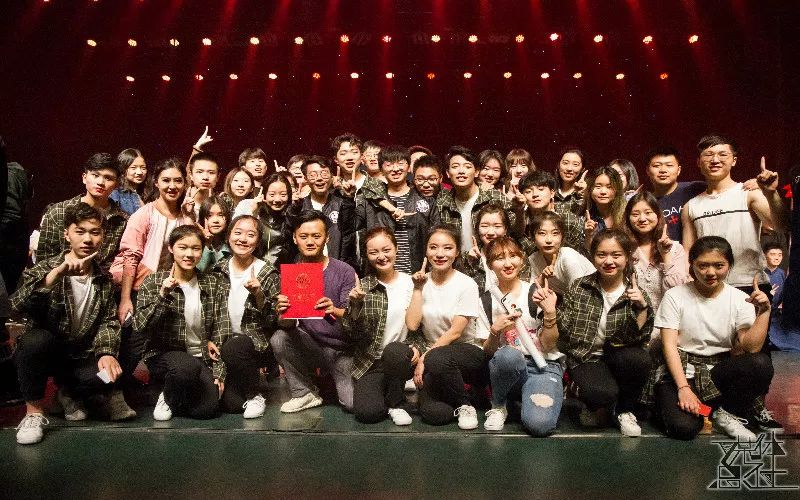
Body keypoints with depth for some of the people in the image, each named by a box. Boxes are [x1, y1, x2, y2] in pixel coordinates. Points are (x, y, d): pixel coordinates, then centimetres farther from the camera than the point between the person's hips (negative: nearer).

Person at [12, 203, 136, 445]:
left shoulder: (104, 280, 3)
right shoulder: (46, 269, -5)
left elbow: (109, 322, -2)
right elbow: (18, 305, -24)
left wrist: (107, 353, -21)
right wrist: (56, 274, -38)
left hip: (82, 357, 2)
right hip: (43, 352, -2)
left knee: (110, 376, -27)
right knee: (36, 338, -35)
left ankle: (69, 391, 11)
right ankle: (34, 411, -13)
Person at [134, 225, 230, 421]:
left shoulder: (214, 285, 5)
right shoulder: (153, 282, 1)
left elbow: (222, 332, 2)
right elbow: (141, 328, -9)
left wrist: (219, 371, -5)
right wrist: (162, 296, -21)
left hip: (203, 357, 2)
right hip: (164, 354, -1)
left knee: (207, 408, -21)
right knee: (188, 366, -35)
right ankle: (168, 397, 0)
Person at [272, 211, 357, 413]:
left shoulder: (344, 271, -10)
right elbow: (288, 325, -7)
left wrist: (335, 311, -38)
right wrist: (283, 314, -31)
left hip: (343, 349, -2)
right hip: (310, 346, 2)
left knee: (353, 403, -20)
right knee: (279, 339, -26)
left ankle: (334, 379, 16)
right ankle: (304, 394, -3)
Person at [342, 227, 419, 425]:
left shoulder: (412, 283, 1)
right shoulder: (362, 287, -1)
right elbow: (350, 334, -5)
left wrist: (417, 346, -10)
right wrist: (354, 305, -20)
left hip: (401, 357, 0)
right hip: (370, 363, 0)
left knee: (393, 350, -34)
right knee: (367, 412, -22)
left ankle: (397, 402, -7)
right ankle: (384, 390, 13)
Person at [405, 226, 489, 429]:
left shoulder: (467, 285, -8)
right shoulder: (423, 282, 3)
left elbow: (455, 332, -13)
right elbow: (412, 325, -8)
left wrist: (424, 359, -17)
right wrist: (418, 289, -9)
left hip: (470, 350, -2)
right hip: (434, 350, 3)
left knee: (436, 359, -37)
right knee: (433, 414, -22)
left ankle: (464, 405, -9)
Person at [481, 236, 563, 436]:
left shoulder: (536, 294, -2)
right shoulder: (486, 300, 4)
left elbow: (548, 345, -4)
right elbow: (488, 352, 3)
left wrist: (550, 313, -20)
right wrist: (495, 330, -18)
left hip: (544, 365, -1)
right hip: (508, 366, 1)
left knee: (539, 424, -29)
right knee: (509, 354, -36)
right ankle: (498, 406, -7)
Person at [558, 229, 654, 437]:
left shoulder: (635, 294, -1)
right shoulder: (579, 287, 0)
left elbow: (639, 339, -9)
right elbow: (564, 330, 0)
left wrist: (642, 308, -23)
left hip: (618, 355, 2)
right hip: (585, 357, -2)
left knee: (640, 359, -32)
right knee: (601, 393, -32)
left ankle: (625, 410, -1)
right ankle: (597, 406, 9)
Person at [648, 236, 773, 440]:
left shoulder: (739, 299, 1)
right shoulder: (675, 296, -5)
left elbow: (751, 347, -9)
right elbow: (669, 345, -9)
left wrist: (763, 312, -20)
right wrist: (683, 388, -18)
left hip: (720, 371, 3)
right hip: (680, 370, -3)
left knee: (761, 364, -28)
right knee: (683, 427, -29)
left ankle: (726, 412, -4)